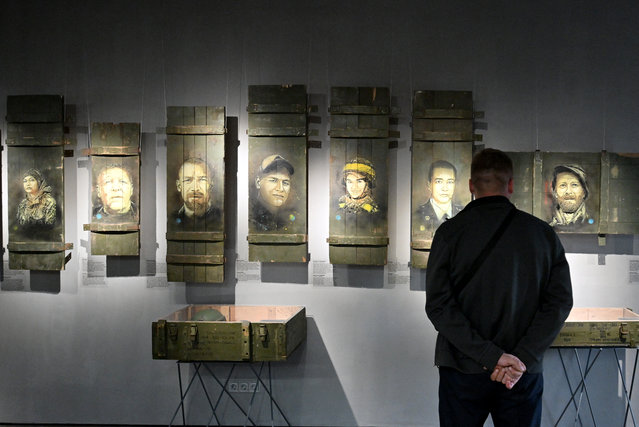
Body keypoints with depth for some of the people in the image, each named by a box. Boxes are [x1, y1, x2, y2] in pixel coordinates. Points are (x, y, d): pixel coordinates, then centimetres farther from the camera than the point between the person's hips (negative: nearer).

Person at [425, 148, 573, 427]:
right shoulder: (543, 233, 1)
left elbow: (438, 305, -13)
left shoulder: (450, 232, -5)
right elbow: (560, 301, -6)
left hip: (463, 369, -1)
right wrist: (522, 358, -12)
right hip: (525, 373, 2)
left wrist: (491, 356, -15)